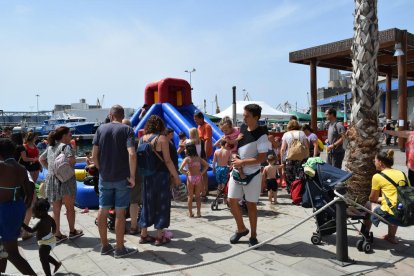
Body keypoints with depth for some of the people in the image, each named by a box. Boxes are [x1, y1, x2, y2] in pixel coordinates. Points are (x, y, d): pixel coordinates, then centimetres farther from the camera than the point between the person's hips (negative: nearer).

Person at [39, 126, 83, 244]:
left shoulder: (50, 147, 12)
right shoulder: (65, 146, -12)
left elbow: (41, 159, 22)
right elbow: (72, 160, -27)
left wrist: (50, 168, 14)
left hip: (51, 180, 7)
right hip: (65, 180, -7)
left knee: (56, 209, 12)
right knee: (70, 207, 10)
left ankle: (57, 234, 19)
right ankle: (72, 231, 23)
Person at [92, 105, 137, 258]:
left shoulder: (101, 129, 3)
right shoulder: (127, 129, -6)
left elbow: (94, 155, -1)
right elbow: (132, 154, -20)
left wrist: (101, 169, 11)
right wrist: (132, 176, -13)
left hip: (104, 177, 3)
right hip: (122, 177, -3)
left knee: (103, 210, 12)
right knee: (120, 212, 3)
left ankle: (105, 245, 24)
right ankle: (120, 248, 12)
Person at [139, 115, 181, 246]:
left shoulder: (143, 138, 5)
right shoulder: (162, 138, -11)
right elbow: (167, 161, -14)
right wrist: (176, 176, -7)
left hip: (147, 175, 6)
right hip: (160, 175, -6)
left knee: (147, 203, 16)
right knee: (161, 204, 5)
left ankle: (144, 234, 23)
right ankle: (160, 236, 12)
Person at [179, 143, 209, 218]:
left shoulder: (187, 159, -8)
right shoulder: (198, 158, 3)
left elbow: (181, 169, -19)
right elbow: (206, 165, 2)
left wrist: (185, 172, -2)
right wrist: (202, 172, 3)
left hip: (190, 177, -3)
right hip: (198, 177, 3)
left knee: (190, 196, 10)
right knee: (198, 196, 13)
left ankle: (190, 213, 15)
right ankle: (198, 212, 14)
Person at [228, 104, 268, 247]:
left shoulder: (261, 135, -15)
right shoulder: (242, 130, 6)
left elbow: (262, 158, -19)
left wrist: (242, 162, -19)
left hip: (252, 174, -6)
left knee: (251, 204, 4)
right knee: (232, 201, 7)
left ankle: (253, 235, 20)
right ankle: (241, 229, 28)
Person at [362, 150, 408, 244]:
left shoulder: (378, 177, -3)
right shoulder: (402, 173, 13)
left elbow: (372, 199, 6)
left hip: (392, 215, -6)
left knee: (369, 204, 19)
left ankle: (365, 232, 36)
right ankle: (391, 236, 38)